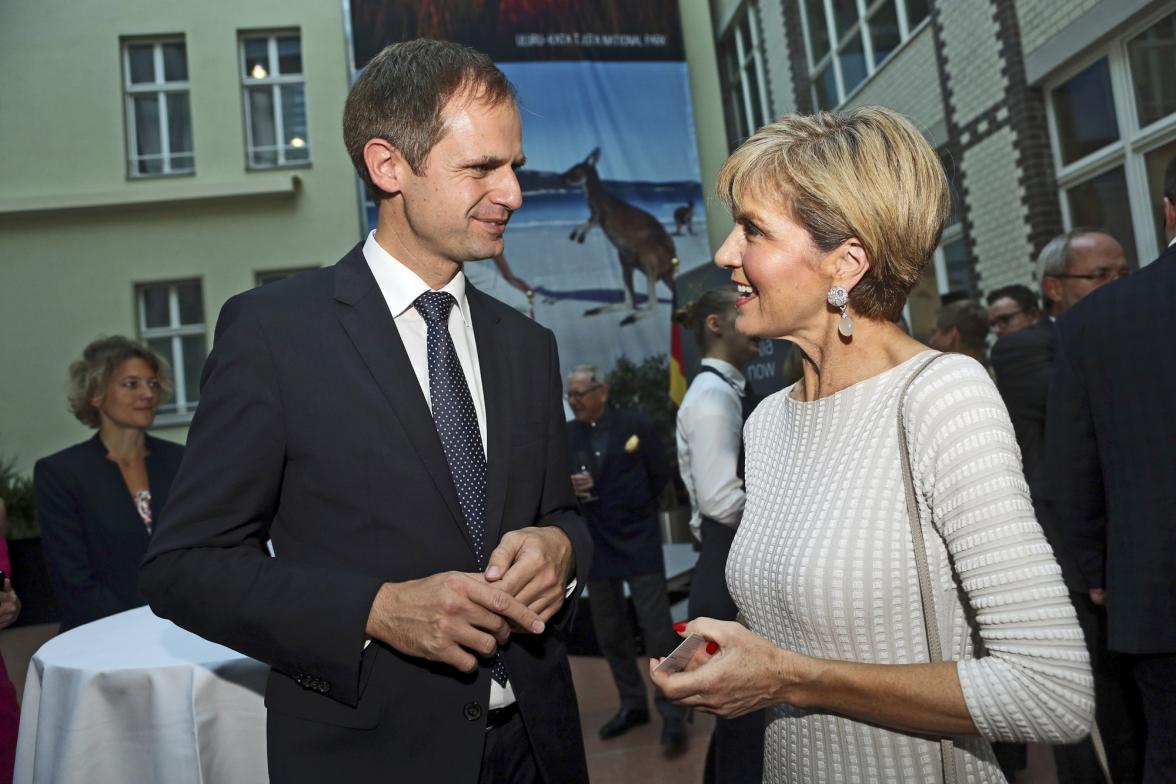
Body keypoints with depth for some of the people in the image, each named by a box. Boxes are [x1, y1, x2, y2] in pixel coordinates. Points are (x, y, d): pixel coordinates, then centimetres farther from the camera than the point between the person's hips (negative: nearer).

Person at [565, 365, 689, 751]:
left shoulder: (636, 424, -5)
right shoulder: (565, 435, 1)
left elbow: (661, 475, 3)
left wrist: (632, 510, 9)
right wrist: (570, 488, -17)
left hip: (638, 541, -3)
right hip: (595, 544, 4)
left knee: (657, 630, -3)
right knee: (610, 633, 12)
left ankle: (672, 712, 8)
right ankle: (632, 705, 27)